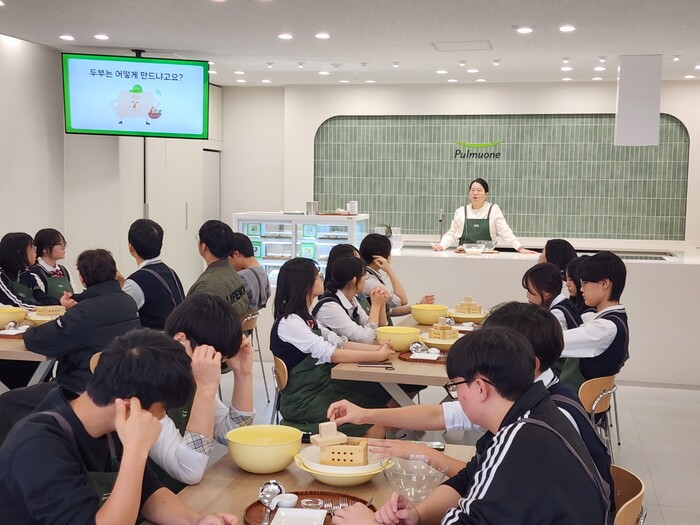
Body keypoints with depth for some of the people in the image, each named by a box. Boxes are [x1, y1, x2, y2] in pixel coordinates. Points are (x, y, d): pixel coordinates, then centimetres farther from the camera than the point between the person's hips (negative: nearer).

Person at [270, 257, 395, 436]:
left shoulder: (304, 318, 13)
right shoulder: (289, 322, -18)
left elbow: (339, 342, 8)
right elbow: (331, 354, -23)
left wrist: (380, 349, -3)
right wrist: (378, 355, -19)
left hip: (322, 385, 9)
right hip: (303, 401, -9)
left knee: (382, 394, -1)